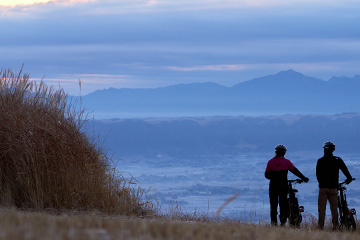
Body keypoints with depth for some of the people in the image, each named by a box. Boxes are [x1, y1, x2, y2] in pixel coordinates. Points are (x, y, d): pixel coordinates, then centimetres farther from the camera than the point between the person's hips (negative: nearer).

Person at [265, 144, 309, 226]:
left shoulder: (270, 162, 0)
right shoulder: (286, 162, -3)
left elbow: (267, 175, 4)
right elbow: (295, 171, 2)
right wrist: (304, 178, 12)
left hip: (273, 186, 0)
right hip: (283, 186, 0)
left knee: (273, 204, 6)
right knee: (283, 204, 7)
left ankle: (273, 221, 1)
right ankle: (283, 221, 4)